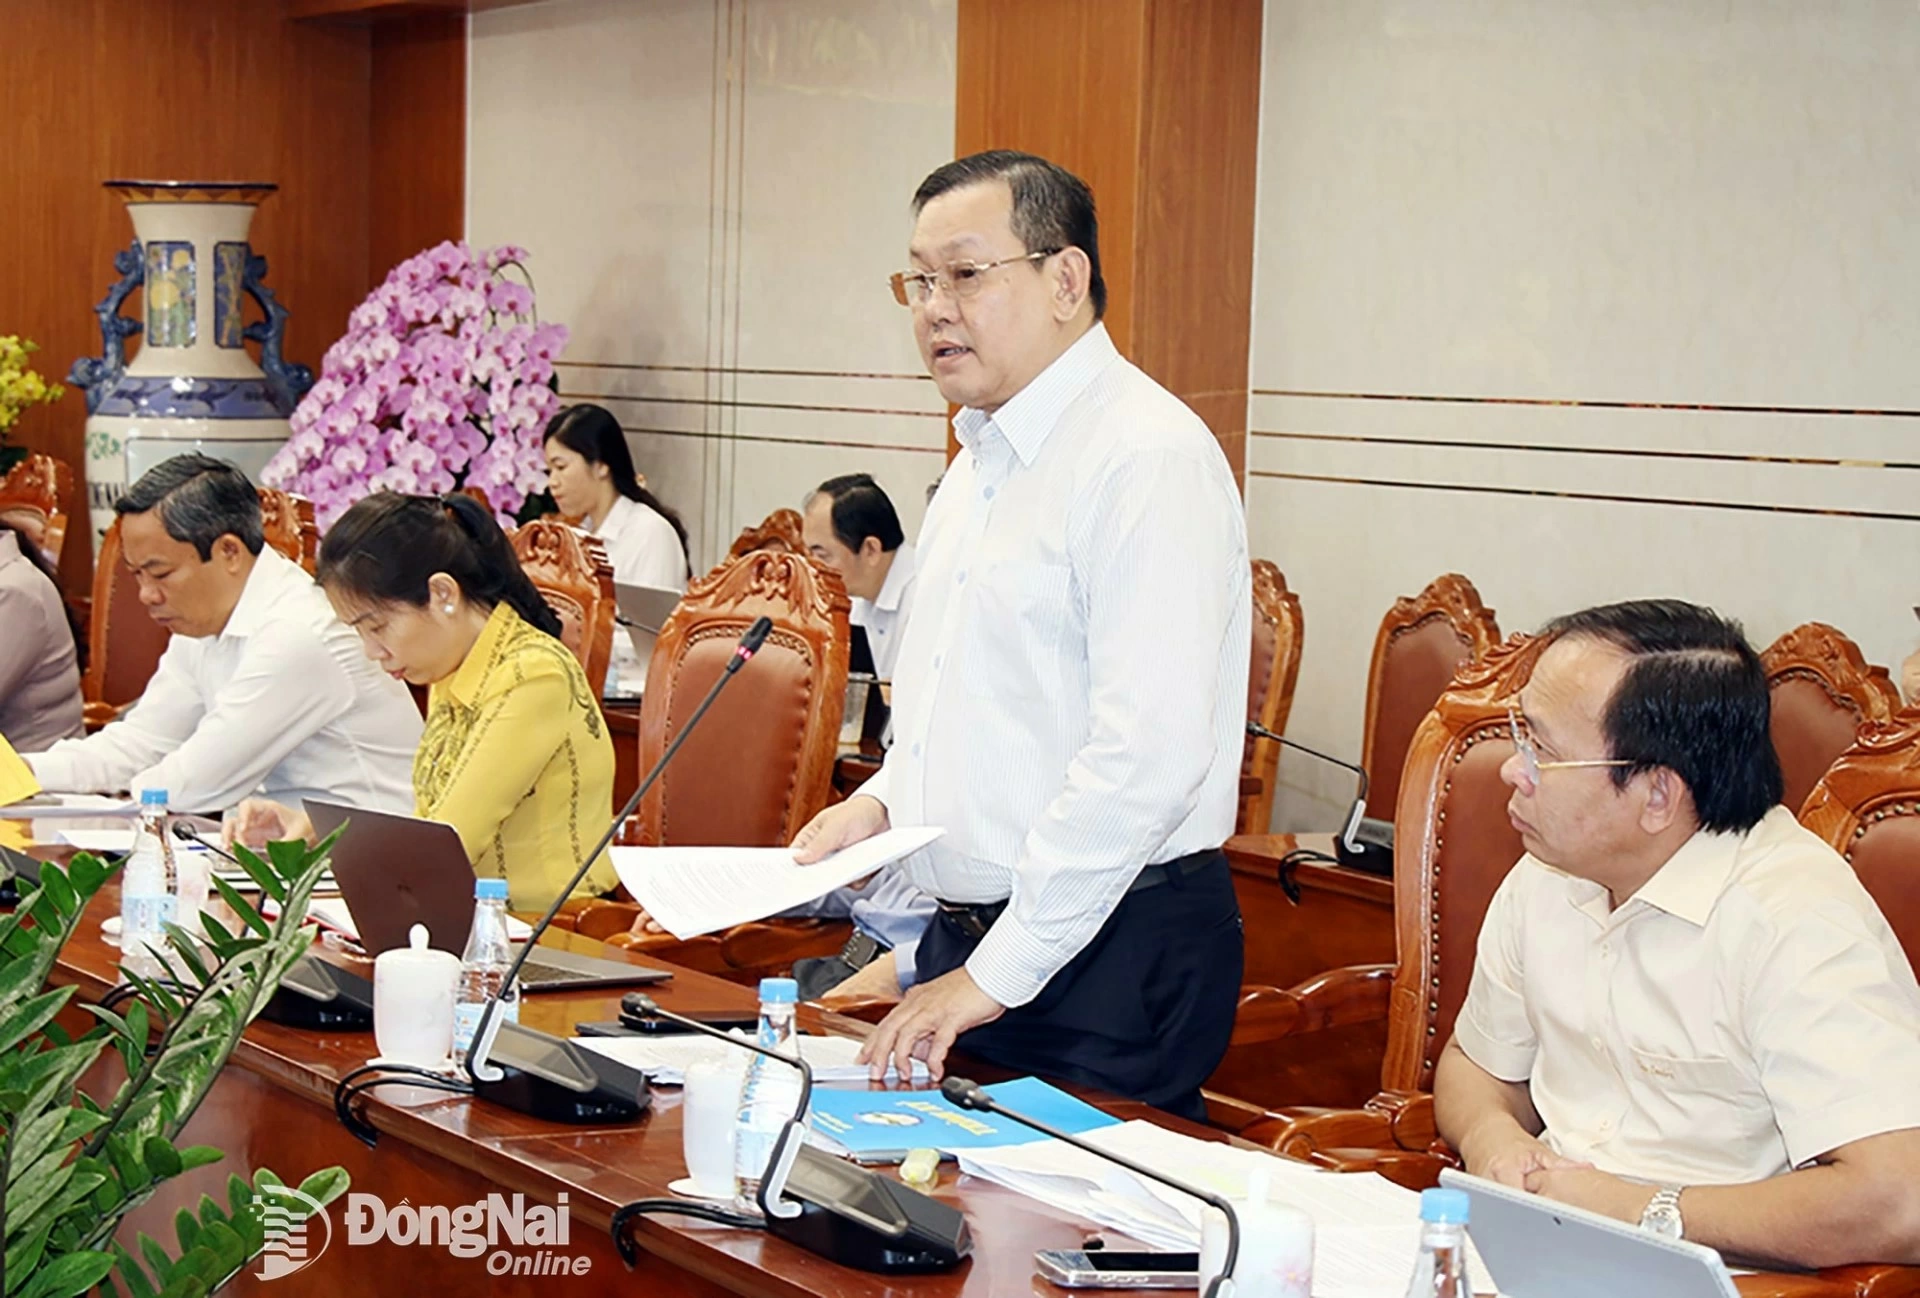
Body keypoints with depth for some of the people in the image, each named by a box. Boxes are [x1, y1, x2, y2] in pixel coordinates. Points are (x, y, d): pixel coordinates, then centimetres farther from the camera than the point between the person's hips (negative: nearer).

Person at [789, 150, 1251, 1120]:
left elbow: (1145, 759, -23)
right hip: (966, 945, 9)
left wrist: (997, 974, -21)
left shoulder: (1150, 458, -16)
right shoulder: (980, 462, 16)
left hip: (1112, 957, -9)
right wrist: (883, 800, 8)